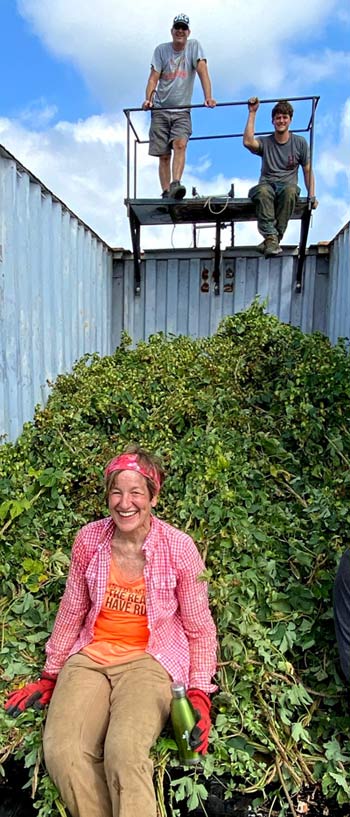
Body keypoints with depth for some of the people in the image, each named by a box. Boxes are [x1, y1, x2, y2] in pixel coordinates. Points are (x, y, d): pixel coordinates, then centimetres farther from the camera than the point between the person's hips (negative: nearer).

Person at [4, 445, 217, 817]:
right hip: (91, 656, 3)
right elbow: (71, 611, 8)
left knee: (124, 752, -28)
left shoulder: (179, 547, -12)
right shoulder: (89, 539, -5)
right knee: (61, 753, -20)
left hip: (150, 659, -3)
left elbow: (200, 629, -1)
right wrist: (50, 677, 13)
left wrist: (199, 694, -7)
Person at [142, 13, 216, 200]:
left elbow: (203, 72, -6)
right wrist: (148, 99, -18)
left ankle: (175, 184, -39)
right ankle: (166, 194, -2)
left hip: (182, 110, -1)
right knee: (164, 155, -3)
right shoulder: (161, 50, 8)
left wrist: (208, 97, -22)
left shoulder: (194, 46, 6)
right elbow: (153, 78, 1)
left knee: (180, 144, -28)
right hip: (160, 110, 1)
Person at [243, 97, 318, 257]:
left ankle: (272, 239, -38)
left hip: (287, 185, 0)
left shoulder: (300, 142, 15)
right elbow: (248, 142, -9)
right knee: (263, 191, -39)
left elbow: (308, 171, 14)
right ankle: (271, 237, -47)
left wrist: (312, 195, 0)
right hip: (267, 185, 0)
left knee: (290, 190, -38)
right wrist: (252, 113, -2)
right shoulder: (265, 142, 13)